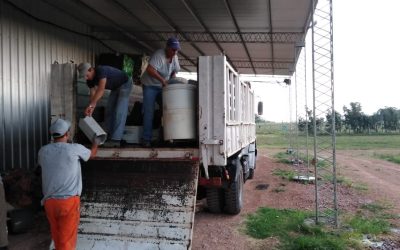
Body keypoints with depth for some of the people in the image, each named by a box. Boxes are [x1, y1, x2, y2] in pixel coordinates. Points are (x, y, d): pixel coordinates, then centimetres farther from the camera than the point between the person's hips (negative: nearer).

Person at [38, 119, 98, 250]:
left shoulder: (43, 151, 3)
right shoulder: (75, 149, -8)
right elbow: (92, 153, 13)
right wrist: (96, 140, 34)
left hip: (49, 201, 4)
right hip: (69, 201, -4)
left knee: (56, 235, 23)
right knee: (67, 238, 5)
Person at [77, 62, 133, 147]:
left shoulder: (101, 70, -34)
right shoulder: (90, 80, -7)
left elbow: (101, 90, -44)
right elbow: (93, 95, -7)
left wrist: (90, 105, -47)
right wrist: (90, 112, -17)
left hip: (125, 84, -9)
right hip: (115, 87, 9)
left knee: (119, 112, -14)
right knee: (109, 110, 8)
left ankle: (116, 140, -16)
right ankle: (109, 135, 19)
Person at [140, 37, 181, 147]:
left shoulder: (175, 57, -1)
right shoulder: (158, 55, -24)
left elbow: (174, 71, 10)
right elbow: (150, 70, -36)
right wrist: (162, 79, -39)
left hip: (163, 87, 6)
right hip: (150, 85, -6)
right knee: (149, 112, -8)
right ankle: (146, 139, -3)